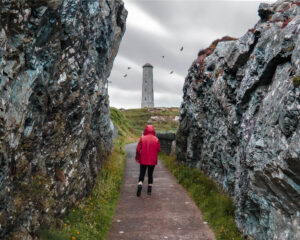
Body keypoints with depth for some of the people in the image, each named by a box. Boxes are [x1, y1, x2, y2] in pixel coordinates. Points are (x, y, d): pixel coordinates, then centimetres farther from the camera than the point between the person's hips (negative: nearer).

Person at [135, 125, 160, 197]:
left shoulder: (142, 138, -7)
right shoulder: (156, 139, -6)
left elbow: (138, 149, -7)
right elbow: (158, 149, -3)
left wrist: (137, 157, 7)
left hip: (143, 160, -1)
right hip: (152, 160, 1)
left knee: (142, 173, 6)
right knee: (150, 174, 13)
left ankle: (140, 184, -18)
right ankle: (149, 189, 15)